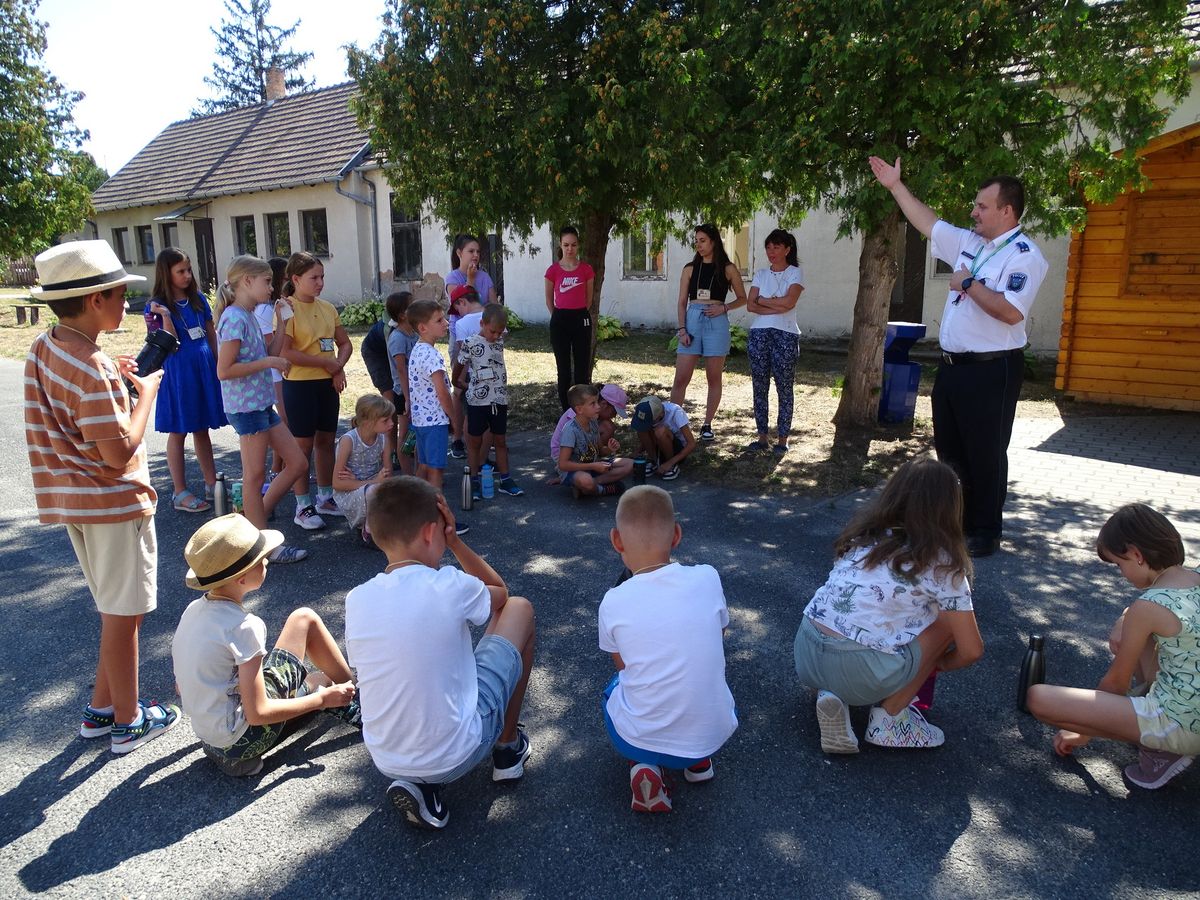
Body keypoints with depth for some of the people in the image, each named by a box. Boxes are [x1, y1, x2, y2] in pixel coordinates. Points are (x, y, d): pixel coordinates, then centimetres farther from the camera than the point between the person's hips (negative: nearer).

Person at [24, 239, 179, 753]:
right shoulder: (93, 367, -23)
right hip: (114, 502, -9)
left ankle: (102, 707, 33)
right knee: (124, 612, 5)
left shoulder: (43, 348, 5)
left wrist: (116, 378, 8)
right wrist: (146, 389, -12)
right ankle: (127, 722, 19)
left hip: (72, 499, 9)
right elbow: (119, 452, -22)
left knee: (117, 608, 22)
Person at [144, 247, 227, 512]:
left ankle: (212, 484, 22)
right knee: (178, 431, 3)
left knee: (202, 428, 14)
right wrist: (165, 316, -28)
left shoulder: (197, 298, 7)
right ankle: (179, 492, 11)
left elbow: (211, 333, 14)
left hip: (205, 368, 5)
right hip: (178, 371, -5)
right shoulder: (158, 306, -8)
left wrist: (217, 363, 12)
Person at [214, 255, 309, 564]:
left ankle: (255, 518, 24)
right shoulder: (235, 318, -16)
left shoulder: (248, 316, 13)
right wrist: (268, 362, -18)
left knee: (297, 463, 12)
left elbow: (266, 355, 18)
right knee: (255, 476, 1)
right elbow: (224, 370, -21)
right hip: (246, 406, -9)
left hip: (262, 404, 10)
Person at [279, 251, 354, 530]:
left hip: (328, 383, 6)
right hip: (300, 384, -6)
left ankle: (325, 498, 27)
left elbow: (345, 344, 13)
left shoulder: (327, 308, 8)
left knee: (326, 441, 14)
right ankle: (303, 507, 11)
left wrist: (339, 367, -7)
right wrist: (327, 363, -17)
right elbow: (285, 352, -21)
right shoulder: (287, 310, -12)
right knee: (304, 445, 1)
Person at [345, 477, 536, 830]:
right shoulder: (451, 587, -18)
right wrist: (455, 541, 1)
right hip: (457, 753, -4)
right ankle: (508, 748, 24)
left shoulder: (356, 600, -7)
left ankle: (419, 784, 13)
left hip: (386, 762, 4)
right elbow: (500, 592, 6)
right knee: (519, 608, 11)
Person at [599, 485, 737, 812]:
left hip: (639, 741, -2)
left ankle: (644, 764, 7)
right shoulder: (708, 579, -9)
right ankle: (699, 759, 15)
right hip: (715, 735, 3)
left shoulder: (613, 603, -11)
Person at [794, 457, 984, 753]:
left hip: (806, 653, 6)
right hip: (857, 672, -5)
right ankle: (888, 720, 14)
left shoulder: (862, 535, 14)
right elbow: (971, 651, 4)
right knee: (948, 618, 12)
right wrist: (940, 663, 25)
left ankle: (833, 693, 11)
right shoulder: (940, 563, 0)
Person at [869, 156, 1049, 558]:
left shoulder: (1024, 256, -14)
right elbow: (929, 223, 21)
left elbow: (1011, 312, -27)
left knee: (985, 456, 2)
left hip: (991, 370, -8)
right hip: (953, 365, 8)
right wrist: (896, 186, 20)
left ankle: (985, 533, 15)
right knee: (949, 450, 16)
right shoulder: (969, 242, 10)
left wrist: (969, 284, -18)